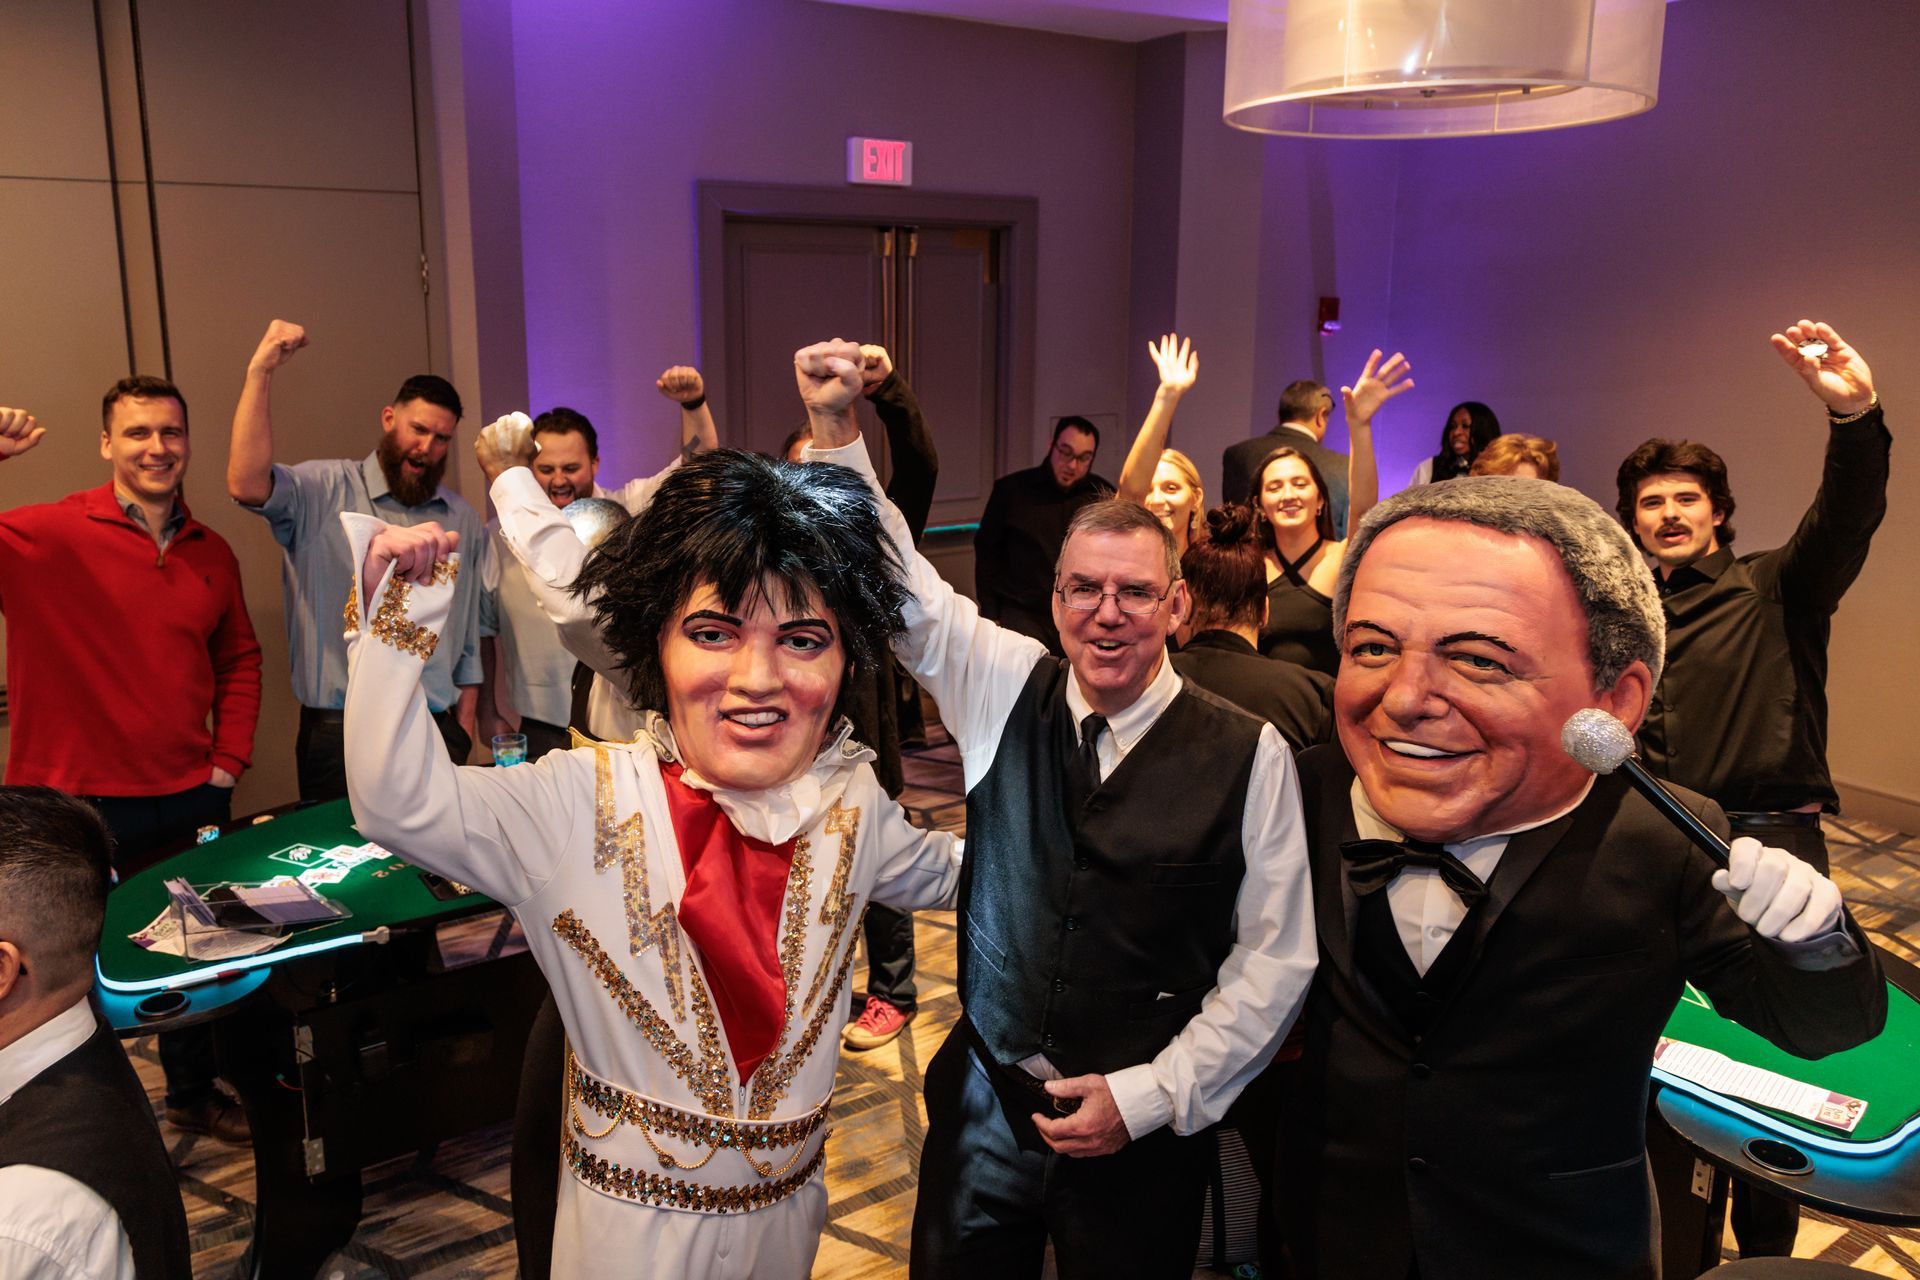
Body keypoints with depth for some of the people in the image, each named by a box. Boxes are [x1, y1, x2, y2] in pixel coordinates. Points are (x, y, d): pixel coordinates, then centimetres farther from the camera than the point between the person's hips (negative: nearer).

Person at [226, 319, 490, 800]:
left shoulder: (463, 519, 12)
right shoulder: (325, 491, -2)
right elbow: (248, 486, -22)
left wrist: (465, 720, 11)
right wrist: (260, 373, -24)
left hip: (436, 731, 3)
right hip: (341, 732, -3)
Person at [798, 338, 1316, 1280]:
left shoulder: (1248, 753, -12)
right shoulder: (1005, 689, -4)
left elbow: (1274, 960, -9)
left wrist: (1149, 1096, -11)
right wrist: (835, 426, -14)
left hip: (1145, 1126, -2)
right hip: (983, 1103, 3)